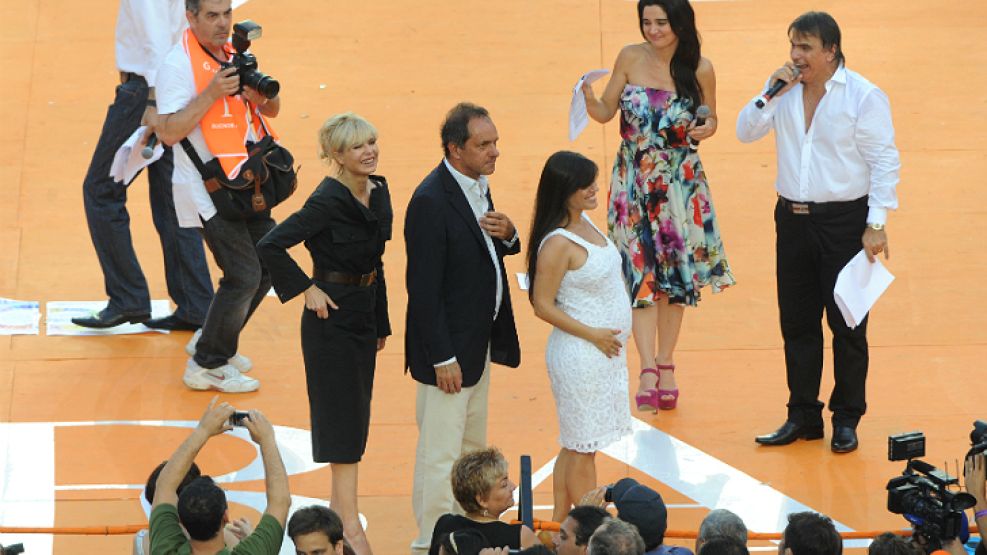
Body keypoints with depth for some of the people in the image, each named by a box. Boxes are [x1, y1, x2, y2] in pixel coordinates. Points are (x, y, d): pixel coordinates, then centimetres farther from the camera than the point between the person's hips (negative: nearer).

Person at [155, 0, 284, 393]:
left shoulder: (234, 54, 10)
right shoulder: (179, 62, -15)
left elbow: (272, 110, 16)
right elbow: (168, 132, -21)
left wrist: (261, 94, -7)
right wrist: (210, 94, -27)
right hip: (207, 189, -8)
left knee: (268, 266, 11)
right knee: (243, 275, -12)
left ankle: (216, 344, 27)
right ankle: (207, 367, 0)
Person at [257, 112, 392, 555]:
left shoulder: (378, 192, 4)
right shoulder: (328, 201, -21)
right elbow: (270, 246, -24)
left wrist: (381, 321, 17)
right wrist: (307, 290, -17)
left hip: (365, 312, 8)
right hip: (333, 314, -8)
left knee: (355, 414, 13)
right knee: (342, 414, -3)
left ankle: (341, 509, 23)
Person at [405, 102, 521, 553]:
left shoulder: (477, 184, 3)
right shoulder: (431, 202, -24)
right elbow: (423, 288, -23)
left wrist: (507, 235, -6)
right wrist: (442, 358, -22)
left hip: (480, 342, 10)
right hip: (448, 347, -10)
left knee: (473, 448, 21)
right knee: (440, 454, 1)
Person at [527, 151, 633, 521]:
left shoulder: (584, 222, 6)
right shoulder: (558, 244, -20)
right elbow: (543, 306, -19)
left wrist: (611, 336, 14)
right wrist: (592, 334, -16)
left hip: (605, 349, 9)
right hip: (580, 355, -9)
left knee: (576, 444, 16)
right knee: (582, 447, 1)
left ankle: (560, 519, 24)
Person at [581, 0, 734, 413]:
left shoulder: (699, 69, -5)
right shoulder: (630, 59, -4)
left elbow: (710, 118, 8)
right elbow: (605, 112, 2)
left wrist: (708, 128, -15)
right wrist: (589, 98, -19)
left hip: (681, 183, 0)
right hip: (634, 181, 0)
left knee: (674, 274, 7)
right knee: (641, 273, -7)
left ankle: (665, 365, 19)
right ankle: (648, 370, -10)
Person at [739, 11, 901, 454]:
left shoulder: (863, 96, -11)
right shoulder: (785, 90, 5)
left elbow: (884, 162, -11)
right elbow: (746, 132, 4)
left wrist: (877, 224, -16)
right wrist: (771, 93, -10)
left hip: (845, 221, -5)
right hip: (793, 219, 5)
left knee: (847, 325, 2)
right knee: (797, 324, 10)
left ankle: (846, 420, 12)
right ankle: (803, 417, 20)